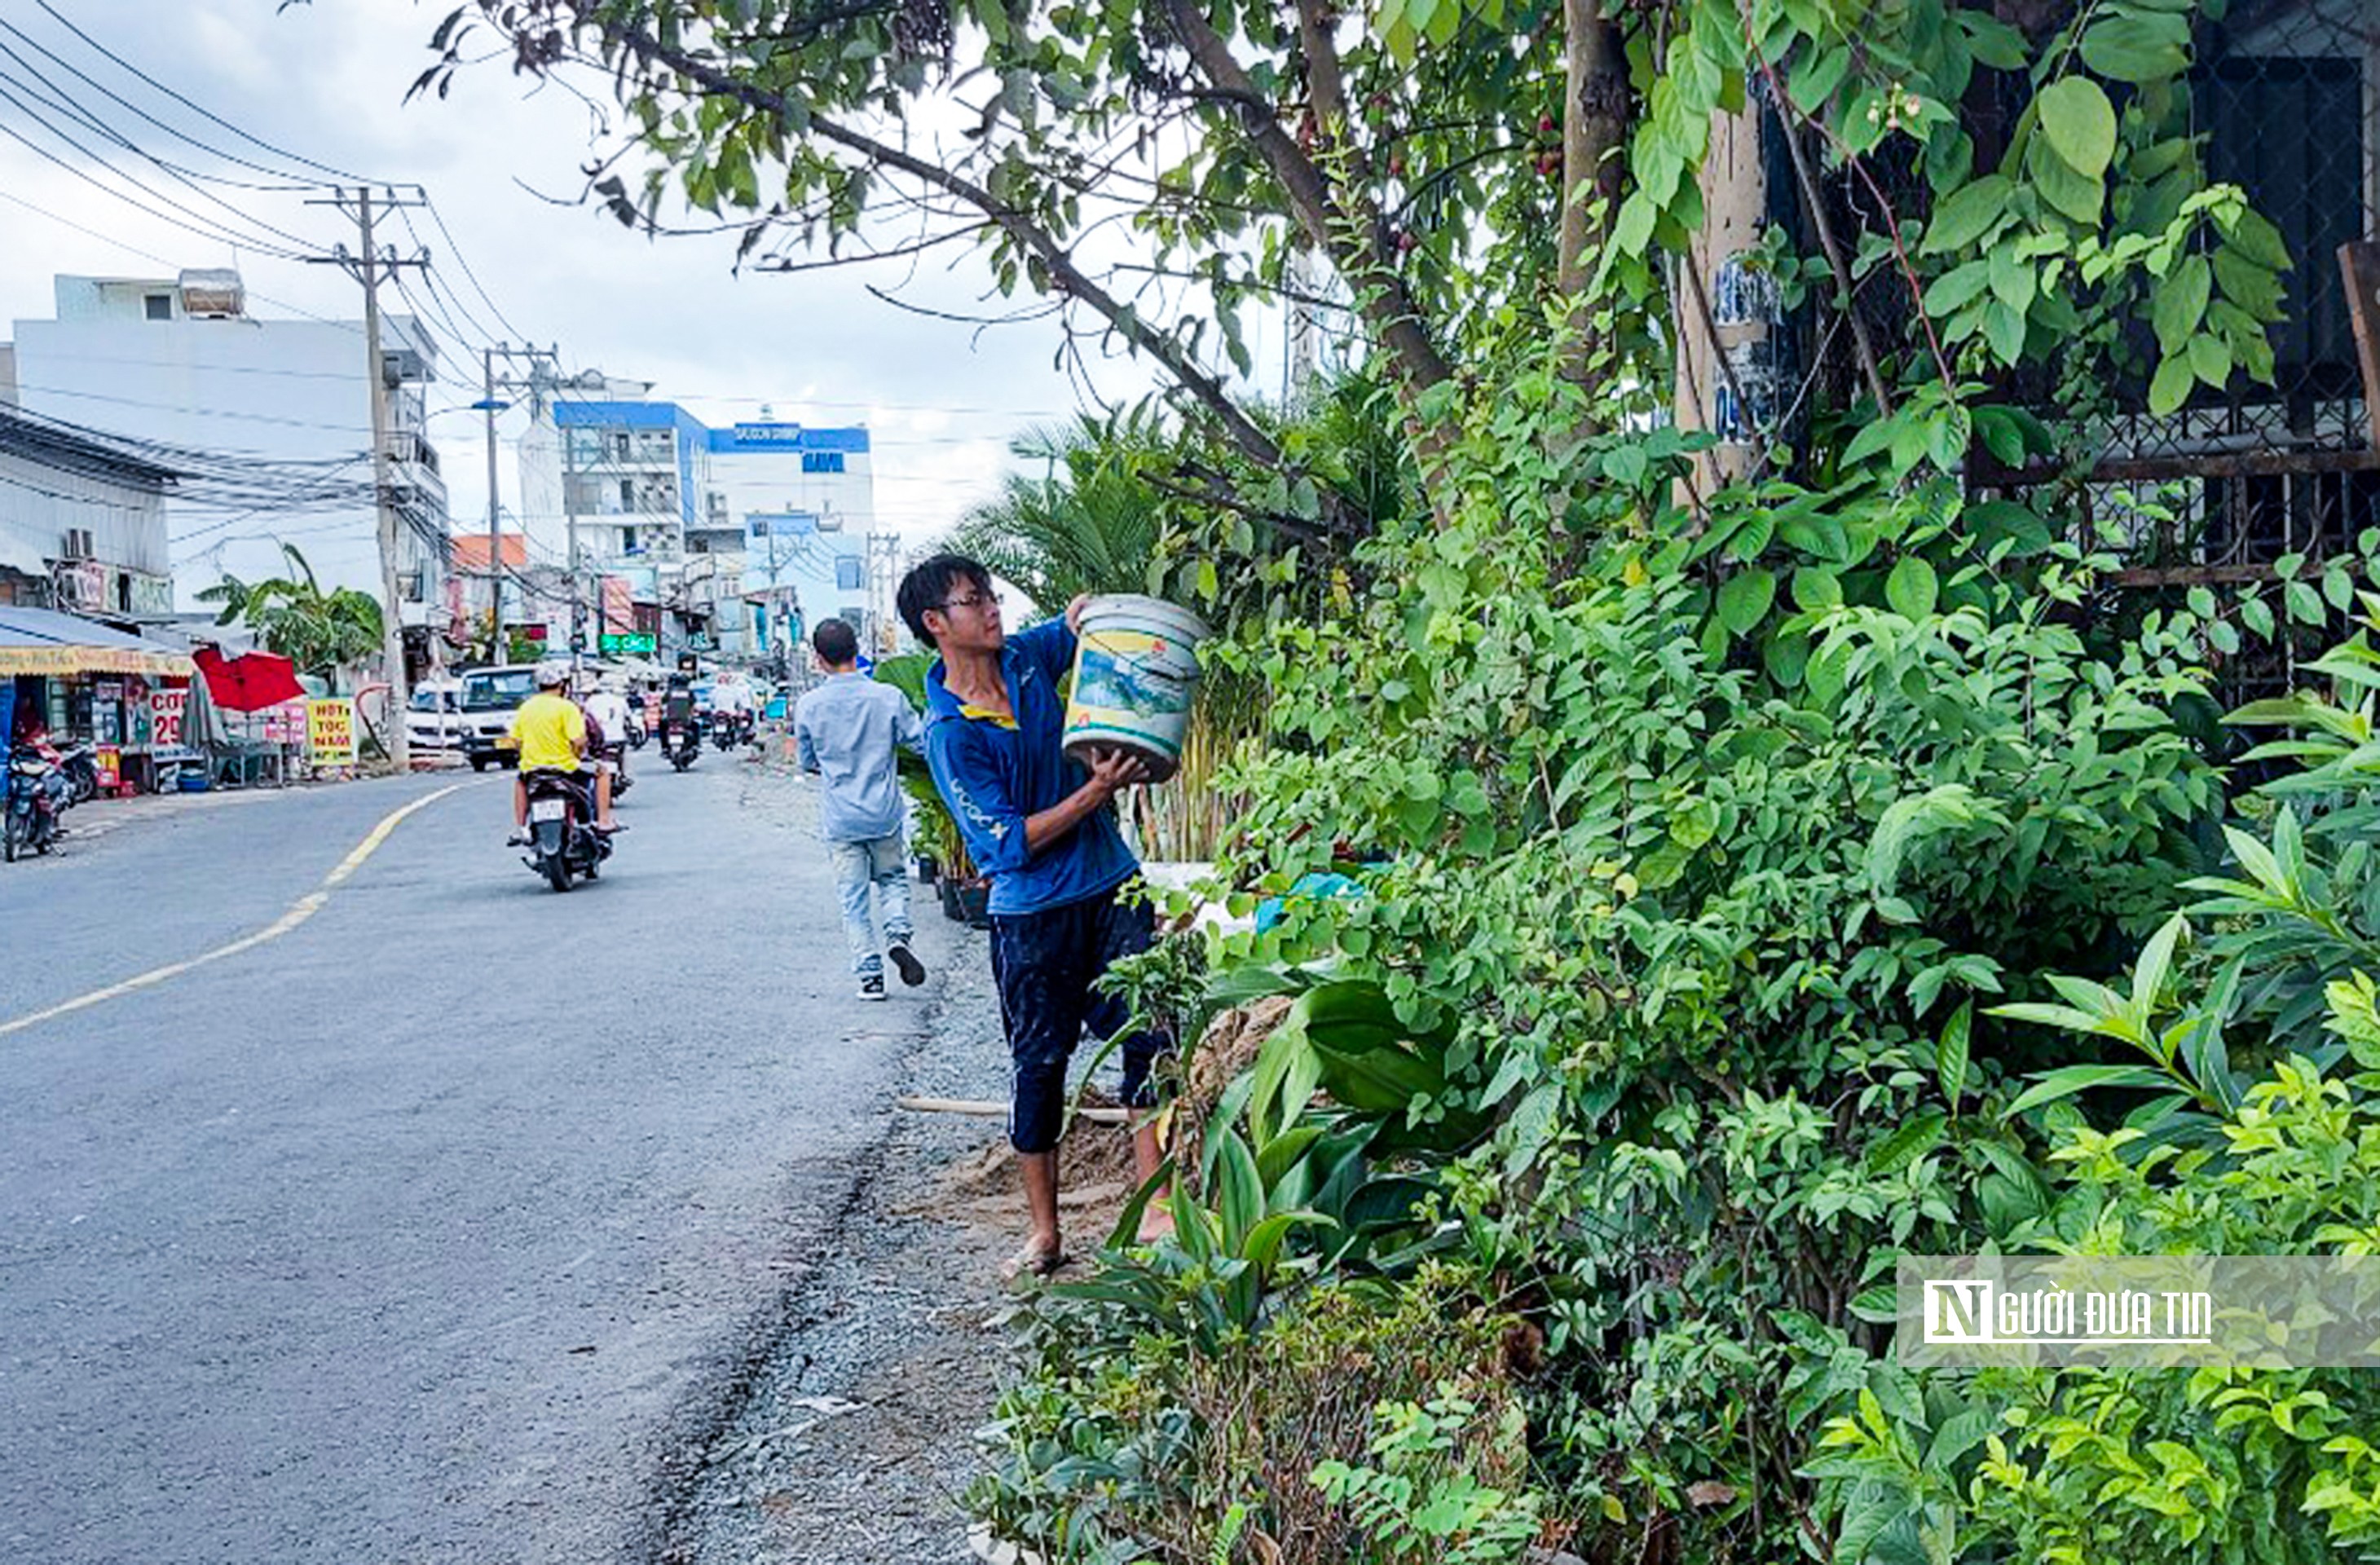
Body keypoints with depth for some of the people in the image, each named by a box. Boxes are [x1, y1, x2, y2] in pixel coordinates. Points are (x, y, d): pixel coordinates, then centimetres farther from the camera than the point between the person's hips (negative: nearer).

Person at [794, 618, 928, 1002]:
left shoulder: (809, 706, -7)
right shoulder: (888, 697, -10)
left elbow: (808, 762, 6)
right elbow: (922, 744, -3)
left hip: (840, 820, 0)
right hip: (884, 814, 0)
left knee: (854, 898, 8)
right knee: (892, 878, 21)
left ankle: (870, 974, 8)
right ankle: (898, 934, -4)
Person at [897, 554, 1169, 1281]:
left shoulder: (1026, 657, 1)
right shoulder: (949, 734, -14)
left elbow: (1082, 619, 20)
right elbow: (1011, 842, -17)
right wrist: (1095, 792, -24)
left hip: (1112, 886, 5)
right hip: (1034, 914, -5)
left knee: (1148, 1040, -1)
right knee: (1039, 1065, 5)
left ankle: (1157, 1211, 5)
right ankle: (1044, 1233, 19)